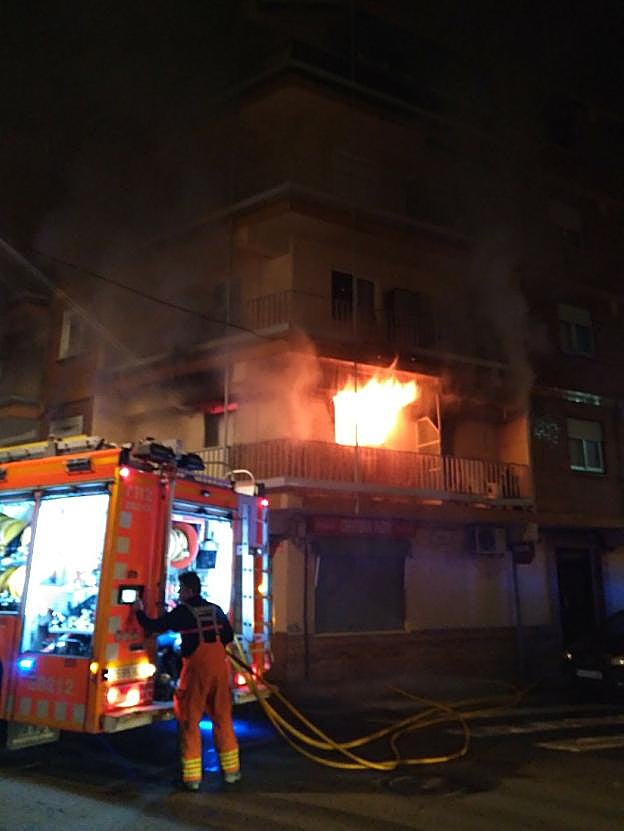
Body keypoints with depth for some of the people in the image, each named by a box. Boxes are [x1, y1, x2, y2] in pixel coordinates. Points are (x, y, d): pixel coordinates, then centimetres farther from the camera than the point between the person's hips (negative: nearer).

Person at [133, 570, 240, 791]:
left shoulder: (182, 612, -5)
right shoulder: (216, 610, 8)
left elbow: (154, 626, -1)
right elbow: (228, 636, 16)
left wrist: (139, 611, 14)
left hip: (197, 668, -4)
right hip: (219, 667, 4)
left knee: (190, 721, 7)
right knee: (223, 718, 13)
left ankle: (192, 776, 10)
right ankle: (231, 769, 20)